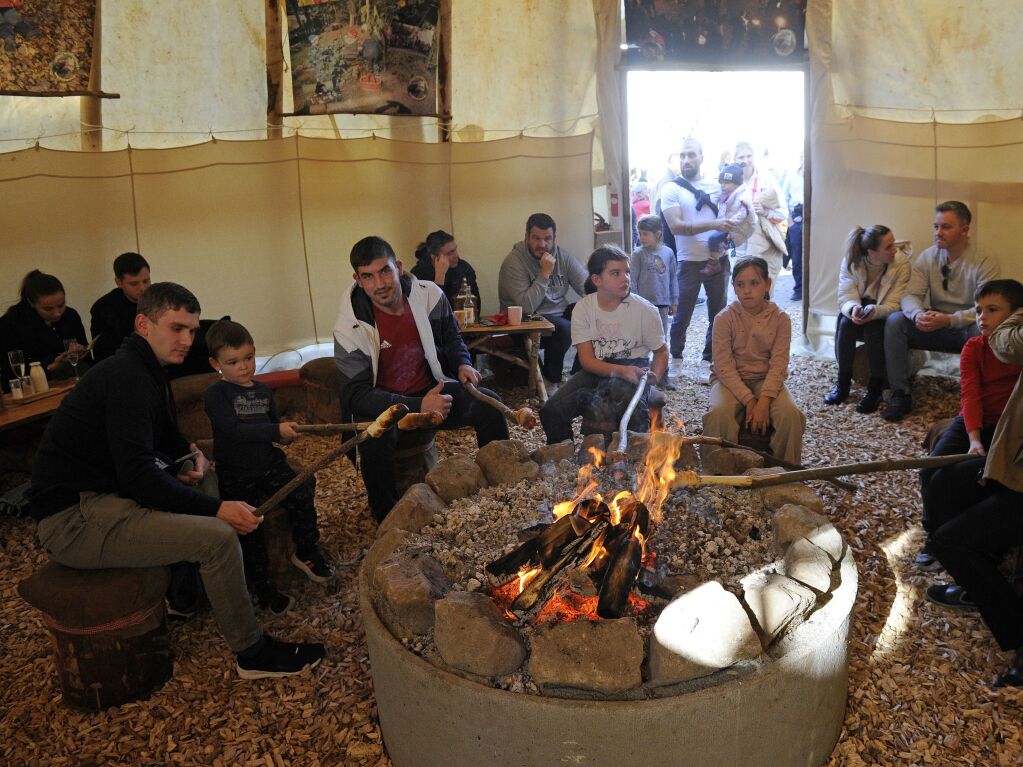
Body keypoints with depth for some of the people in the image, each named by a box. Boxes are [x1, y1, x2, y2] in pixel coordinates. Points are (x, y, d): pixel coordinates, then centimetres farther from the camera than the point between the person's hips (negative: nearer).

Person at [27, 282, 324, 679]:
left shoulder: (144, 370, 13)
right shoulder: (126, 377, -19)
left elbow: (165, 435, 26)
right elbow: (137, 476, -26)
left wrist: (191, 457, 4)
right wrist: (216, 508, -26)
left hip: (102, 493, 11)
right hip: (72, 518, -11)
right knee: (218, 536, -22)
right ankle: (252, 653, -5)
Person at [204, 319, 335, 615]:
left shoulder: (263, 391, 9)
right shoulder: (216, 395, -12)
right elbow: (234, 430, -27)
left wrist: (287, 433, 1)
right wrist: (277, 430, -34)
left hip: (270, 465, 5)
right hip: (235, 477, -4)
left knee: (302, 497, -15)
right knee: (250, 530, -7)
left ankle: (306, 552, 8)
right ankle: (263, 589, 10)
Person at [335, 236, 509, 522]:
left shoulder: (429, 295, -7)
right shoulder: (350, 327, -18)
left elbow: (451, 338, 14)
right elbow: (356, 394, -20)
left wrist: (463, 363, -9)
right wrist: (419, 406, -28)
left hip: (432, 390, 4)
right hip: (381, 406, -3)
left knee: (488, 403, -17)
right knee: (374, 438, -36)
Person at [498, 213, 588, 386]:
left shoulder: (563, 256, 3)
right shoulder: (513, 262, -15)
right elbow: (527, 307, -25)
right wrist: (544, 273, -25)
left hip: (560, 313, 7)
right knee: (565, 328, -32)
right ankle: (552, 375, -5)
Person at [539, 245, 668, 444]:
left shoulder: (645, 310, -7)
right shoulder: (583, 308, -3)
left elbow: (661, 352, 5)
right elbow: (587, 359, -9)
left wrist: (655, 375, -17)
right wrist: (621, 371, -26)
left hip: (634, 368, -2)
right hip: (596, 370, 2)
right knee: (552, 411, -19)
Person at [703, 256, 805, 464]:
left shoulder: (780, 319, -3)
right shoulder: (725, 318, -7)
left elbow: (778, 365, -9)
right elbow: (724, 366, -12)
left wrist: (764, 400, -25)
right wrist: (749, 400, -22)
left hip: (767, 380, 1)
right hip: (731, 381, -1)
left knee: (791, 414, -27)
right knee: (719, 413, -33)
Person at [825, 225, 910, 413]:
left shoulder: (902, 262, -19)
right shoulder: (851, 261, -14)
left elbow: (894, 305, -22)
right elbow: (846, 296, -18)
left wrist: (875, 310, -44)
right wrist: (853, 308, -43)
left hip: (885, 317, -2)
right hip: (861, 312, 2)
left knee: (873, 325, -33)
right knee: (845, 321, -29)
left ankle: (876, 388, -22)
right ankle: (843, 382, -16)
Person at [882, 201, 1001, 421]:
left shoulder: (985, 263, -12)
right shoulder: (927, 257, 0)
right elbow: (910, 295, -7)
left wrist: (949, 319, -36)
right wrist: (918, 314, -31)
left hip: (965, 328, -3)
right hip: (935, 327, 4)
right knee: (895, 320, -21)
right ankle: (900, 394, -20)